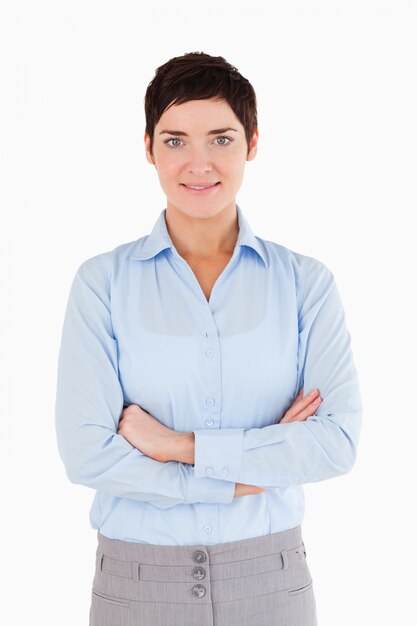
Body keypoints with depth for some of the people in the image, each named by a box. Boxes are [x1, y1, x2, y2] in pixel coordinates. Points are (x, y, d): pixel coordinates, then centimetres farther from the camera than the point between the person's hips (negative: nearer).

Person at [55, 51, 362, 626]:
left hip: (270, 578, 1)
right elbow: (85, 452, -13)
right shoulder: (102, 281, -6)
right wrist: (253, 470, -14)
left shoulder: (306, 282, -3)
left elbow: (340, 440, -12)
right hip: (138, 579, 0)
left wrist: (180, 444, -16)